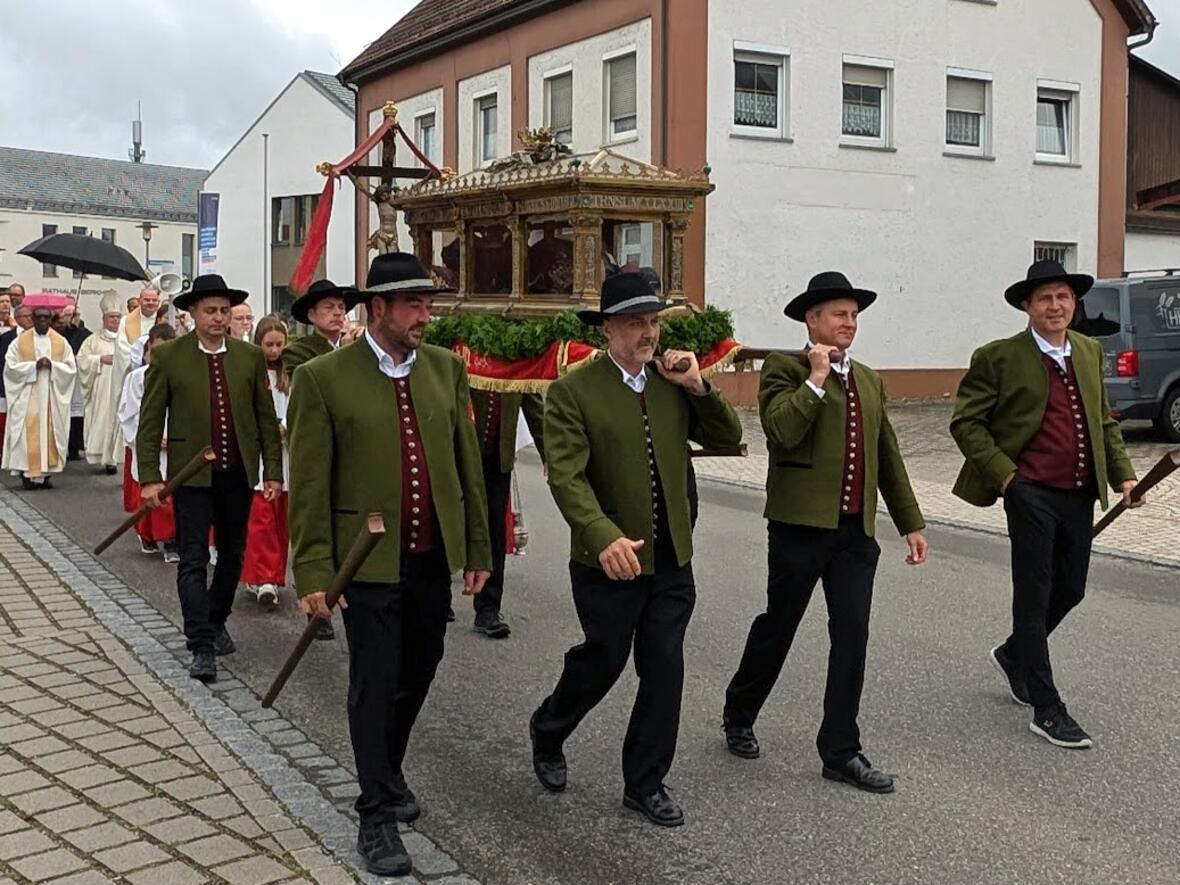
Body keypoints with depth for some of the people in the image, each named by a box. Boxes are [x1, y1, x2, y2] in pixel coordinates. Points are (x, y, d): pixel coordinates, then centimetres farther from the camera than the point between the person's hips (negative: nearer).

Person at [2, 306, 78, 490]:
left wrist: (52, 365, -14)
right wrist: (34, 365, -15)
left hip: (53, 396, 2)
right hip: (27, 397, -2)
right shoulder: (20, 341, 3)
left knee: (50, 432, 0)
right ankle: (28, 474, -4)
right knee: (29, 433, -7)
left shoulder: (61, 342, 7)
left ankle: (46, 473, 5)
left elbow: (71, 369, 3)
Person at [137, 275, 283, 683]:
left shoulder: (250, 356, 4)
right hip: (192, 475, -3)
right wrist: (150, 476, -10)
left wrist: (273, 471, 2)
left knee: (231, 554, 15)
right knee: (193, 560, -5)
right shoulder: (167, 356, -4)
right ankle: (201, 647, -5)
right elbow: (150, 421, -3)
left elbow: (266, 419, 7)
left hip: (238, 473, 3)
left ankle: (216, 622, 34)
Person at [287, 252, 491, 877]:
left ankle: (388, 771, 41)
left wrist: (478, 548, 9)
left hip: (433, 556, 5)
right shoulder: (322, 378, -9)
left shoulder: (446, 367, 4)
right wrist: (313, 573, -11)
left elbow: (467, 463, 9)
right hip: (368, 560, -5)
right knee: (375, 681, 2)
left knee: (418, 672, 17)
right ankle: (377, 815, 15)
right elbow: (309, 486, -8)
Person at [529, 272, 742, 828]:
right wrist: (606, 537, -35)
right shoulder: (572, 393, -12)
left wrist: (698, 387, -10)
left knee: (665, 670, 7)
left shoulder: (672, 384, 5)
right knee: (602, 661, 11)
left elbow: (728, 437, 5)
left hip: (671, 560, 5)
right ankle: (547, 733, 41)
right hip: (608, 561, -4)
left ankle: (645, 783, 24)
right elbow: (566, 477, -21)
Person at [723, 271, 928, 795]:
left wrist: (911, 523, 17)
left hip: (857, 530, 5)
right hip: (801, 525, -5)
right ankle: (738, 718, 31)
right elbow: (781, 432, -22)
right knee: (778, 627, 8)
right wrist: (815, 378, -17)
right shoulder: (785, 369, -4)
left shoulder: (868, 380, 17)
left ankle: (841, 752, 11)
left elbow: (887, 457, 19)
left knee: (852, 637, 2)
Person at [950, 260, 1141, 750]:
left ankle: (1014, 655, 41)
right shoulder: (999, 357, -6)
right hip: (1032, 493, -6)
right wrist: (1003, 473, -13)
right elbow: (965, 422, -6)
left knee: (1070, 590, 15)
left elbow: (1104, 420, 19)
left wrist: (1122, 474, 8)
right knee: (1034, 596, -1)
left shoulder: (1089, 352, 12)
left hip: (1080, 494, 6)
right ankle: (1047, 711, 6)